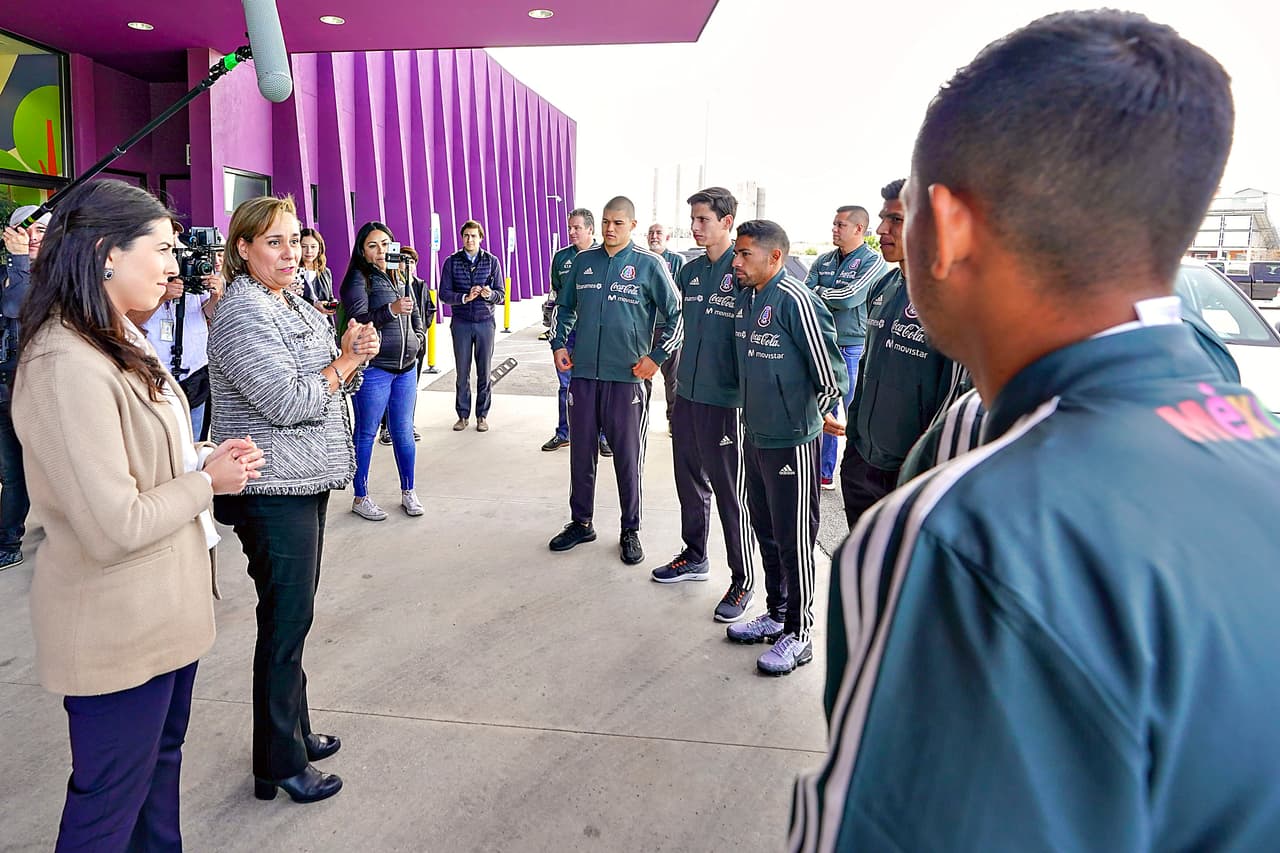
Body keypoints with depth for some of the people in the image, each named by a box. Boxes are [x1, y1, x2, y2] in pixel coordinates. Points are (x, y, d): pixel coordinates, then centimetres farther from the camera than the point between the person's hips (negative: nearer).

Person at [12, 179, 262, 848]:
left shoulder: (119, 341, 6)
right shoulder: (68, 368, -26)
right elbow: (114, 528, -28)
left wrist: (203, 456, 0)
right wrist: (208, 481, -14)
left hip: (165, 605, 10)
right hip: (116, 624, -10)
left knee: (162, 750, 26)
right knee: (111, 799, 10)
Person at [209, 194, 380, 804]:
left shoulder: (295, 305, 13)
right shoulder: (242, 314, -15)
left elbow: (333, 384, 17)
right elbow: (288, 403, -22)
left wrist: (354, 356, -4)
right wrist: (346, 361, -10)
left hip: (307, 481, 9)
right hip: (273, 491, -9)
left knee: (295, 614, 18)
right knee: (286, 620, 0)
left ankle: (294, 731, 33)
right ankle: (280, 764, 14)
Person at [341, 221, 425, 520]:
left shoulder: (400, 276, 16)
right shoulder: (357, 279, -6)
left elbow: (414, 313, 28)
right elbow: (360, 319, -17)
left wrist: (417, 338, 13)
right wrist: (391, 310, -31)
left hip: (406, 366, 6)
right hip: (374, 368, -6)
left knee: (403, 431, 11)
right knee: (366, 434, 2)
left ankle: (408, 492, 21)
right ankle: (360, 498, 12)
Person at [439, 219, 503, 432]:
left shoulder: (492, 261, 4)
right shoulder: (452, 262, 3)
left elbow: (500, 294, 2)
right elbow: (444, 294, -1)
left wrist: (490, 294, -20)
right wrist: (465, 297, -18)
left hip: (485, 322, 0)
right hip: (461, 323, 0)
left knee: (484, 372, 3)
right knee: (462, 372, 4)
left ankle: (482, 415, 13)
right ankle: (463, 414, 14)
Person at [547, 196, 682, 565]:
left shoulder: (649, 264, -3)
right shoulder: (583, 261, 9)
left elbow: (677, 315, -1)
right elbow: (564, 306, 21)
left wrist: (656, 357, -8)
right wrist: (559, 344, 9)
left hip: (626, 377, -3)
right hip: (582, 373, 4)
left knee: (628, 457, 4)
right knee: (581, 452, 12)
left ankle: (630, 531, 19)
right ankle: (580, 523, 27)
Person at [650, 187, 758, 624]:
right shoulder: (689, 271, 10)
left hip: (726, 399, -7)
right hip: (687, 392, 7)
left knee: (730, 492, 0)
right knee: (690, 481, 18)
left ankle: (743, 580, 13)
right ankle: (695, 557, 35)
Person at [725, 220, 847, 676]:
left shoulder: (795, 301, -19)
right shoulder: (748, 300, 8)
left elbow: (831, 375, -17)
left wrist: (814, 416, -2)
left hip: (791, 441, -8)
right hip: (755, 434, 8)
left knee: (794, 540, 4)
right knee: (767, 532, 18)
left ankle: (799, 634, 18)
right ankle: (776, 615, 35)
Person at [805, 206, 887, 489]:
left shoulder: (873, 261, -7)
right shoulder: (824, 261, 12)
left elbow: (850, 296, -18)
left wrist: (819, 292, -5)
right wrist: (830, 298, -15)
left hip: (854, 347, -6)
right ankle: (824, 473, 22)